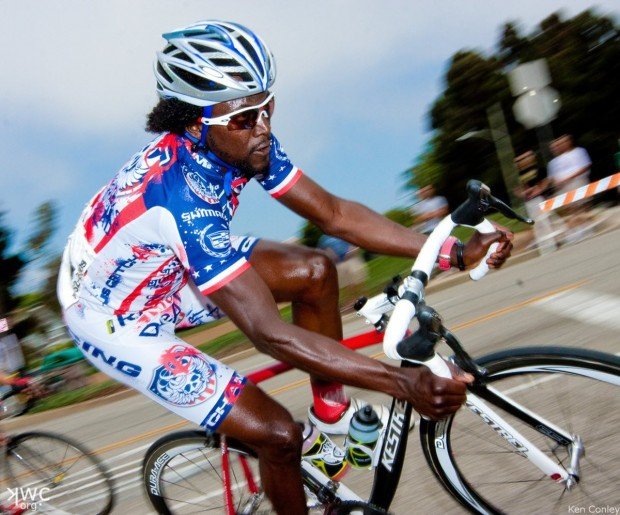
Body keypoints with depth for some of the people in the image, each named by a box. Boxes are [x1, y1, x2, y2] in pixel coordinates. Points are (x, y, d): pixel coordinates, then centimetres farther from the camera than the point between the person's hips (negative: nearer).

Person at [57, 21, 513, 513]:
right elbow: (270, 333, -41)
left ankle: (331, 416, 9)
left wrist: (454, 252, -15)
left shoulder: (245, 143, -16)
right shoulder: (184, 198, -39)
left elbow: (335, 214, -10)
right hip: (114, 316, -7)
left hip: (169, 272, 7)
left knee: (314, 272, -8)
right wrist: (403, 383, -45)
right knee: (279, 435, -13)